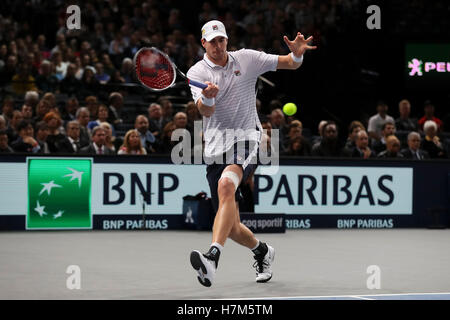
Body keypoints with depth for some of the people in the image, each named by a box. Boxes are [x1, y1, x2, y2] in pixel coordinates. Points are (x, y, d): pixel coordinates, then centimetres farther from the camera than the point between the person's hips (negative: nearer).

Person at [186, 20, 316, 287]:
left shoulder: (247, 59, 7)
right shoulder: (197, 72, 2)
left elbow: (291, 64, 11)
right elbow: (205, 111, -14)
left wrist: (297, 53, -13)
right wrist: (207, 97, -38)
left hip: (247, 139, -2)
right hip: (216, 148, 2)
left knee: (226, 184, -35)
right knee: (232, 228, 2)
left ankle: (213, 259, -49)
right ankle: (263, 252, 36)